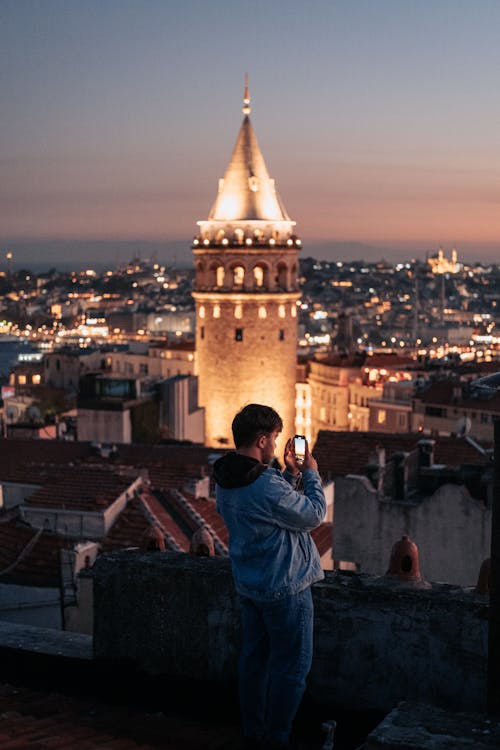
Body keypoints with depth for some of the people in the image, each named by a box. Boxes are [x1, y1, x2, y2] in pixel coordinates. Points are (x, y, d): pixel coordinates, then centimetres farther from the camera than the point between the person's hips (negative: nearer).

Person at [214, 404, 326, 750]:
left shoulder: (226, 481, 1)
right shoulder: (267, 486, -29)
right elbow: (314, 514, -16)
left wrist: (290, 474, 7)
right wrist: (311, 474, -4)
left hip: (249, 585, 9)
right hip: (284, 588, -9)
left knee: (254, 658, 17)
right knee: (291, 666, 5)